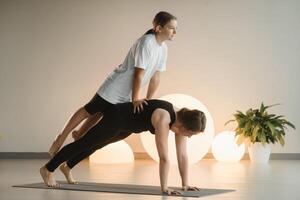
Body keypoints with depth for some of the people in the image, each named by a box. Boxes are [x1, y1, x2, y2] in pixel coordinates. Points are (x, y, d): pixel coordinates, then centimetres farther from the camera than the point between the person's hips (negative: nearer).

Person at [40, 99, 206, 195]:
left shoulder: (181, 119, -16)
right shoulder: (163, 119, -39)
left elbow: (182, 155, -12)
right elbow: (164, 157, -40)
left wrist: (185, 183, -13)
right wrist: (164, 188, -37)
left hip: (127, 126, 8)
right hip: (117, 118, -8)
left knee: (95, 145, 27)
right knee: (84, 143, 9)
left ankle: (67, 167, 50)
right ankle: (47, 169, 28)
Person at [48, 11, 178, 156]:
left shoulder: (163, 48, 0)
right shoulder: (146, 42, -24)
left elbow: (155, 76, 5)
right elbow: (139, 74, -26)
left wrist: (148, 100, 6)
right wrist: (135, 99, -25)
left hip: (126, 94, 8)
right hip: (115, 87, -8)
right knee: (89, 110, 3)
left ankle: (79, 135, 41)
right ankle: (62, 137, 15)